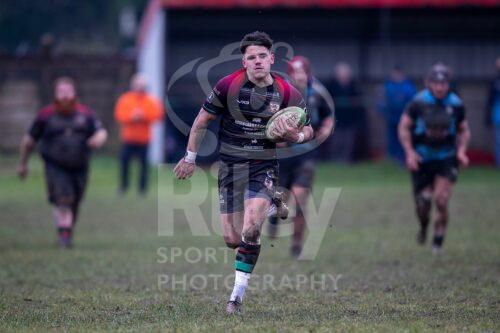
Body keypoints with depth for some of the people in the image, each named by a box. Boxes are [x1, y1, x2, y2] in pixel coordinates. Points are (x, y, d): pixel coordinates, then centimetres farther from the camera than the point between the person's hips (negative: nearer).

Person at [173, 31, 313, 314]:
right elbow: (202, 121, 5)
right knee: (232, 239, 1)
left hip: (265, 166, -1)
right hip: (230, 166, 1)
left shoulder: (287, 93, -5)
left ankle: (238, 293, -8)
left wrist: (296, 136, -16)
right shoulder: (228, 85, -7)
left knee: (250, 231, -23)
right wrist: (190, 158, 8)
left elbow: (308, 131, 7)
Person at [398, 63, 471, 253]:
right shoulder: (419, 102, -8)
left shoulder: (456, 104, -2)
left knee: (441, 200, -13)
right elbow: (404, 127, -1)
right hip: (421, 158, 0)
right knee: (422, 202, 0)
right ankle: (423, 228, 34)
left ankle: (438, 240, 5)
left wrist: (461, 151, -4)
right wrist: (409, 152, -11)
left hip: (446, 158, 0)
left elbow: (464, 130, 12)